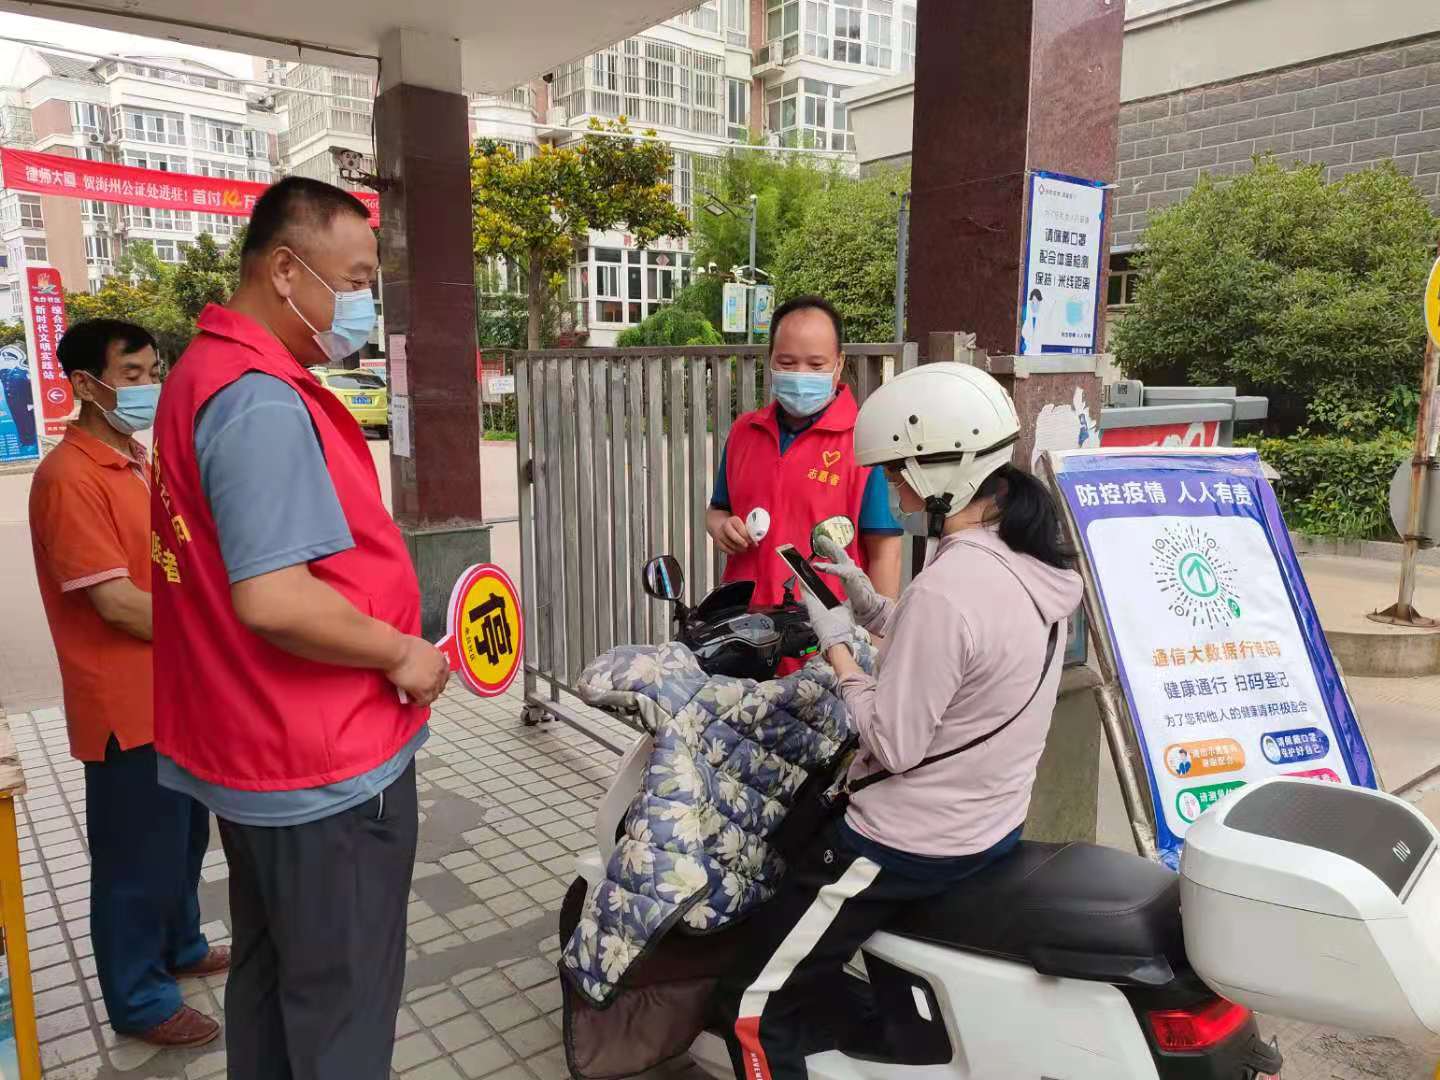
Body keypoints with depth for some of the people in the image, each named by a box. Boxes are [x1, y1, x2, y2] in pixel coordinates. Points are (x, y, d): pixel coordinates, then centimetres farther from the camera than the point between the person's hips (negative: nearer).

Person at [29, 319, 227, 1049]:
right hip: (127, 704, -9)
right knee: (138, 853, 8)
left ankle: (180, 947, 44)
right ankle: (139, 1001, 26)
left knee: (185, 835, 23)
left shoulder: (138, 461, 9)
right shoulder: (70, 476, -20)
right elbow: (116, 603, -23)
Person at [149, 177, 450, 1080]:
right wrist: (399, 653, -16)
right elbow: (272, 599, -31)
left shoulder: (205, 372, 9)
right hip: (325, 767, -10)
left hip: (258, 747, 10)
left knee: (270, 978, 24)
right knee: (341, 1004, 9)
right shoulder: (263, 401, -23)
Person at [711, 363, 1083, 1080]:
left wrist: (835, 642, -13)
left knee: (754, 1008, 2)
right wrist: (867, 604, 5)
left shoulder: (945, 588, -29)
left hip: (910, 844, -10)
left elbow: (893, 743, -24)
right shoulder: (1032, 563, 0)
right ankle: (840, 1018, 46)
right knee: (792, 849, 33)